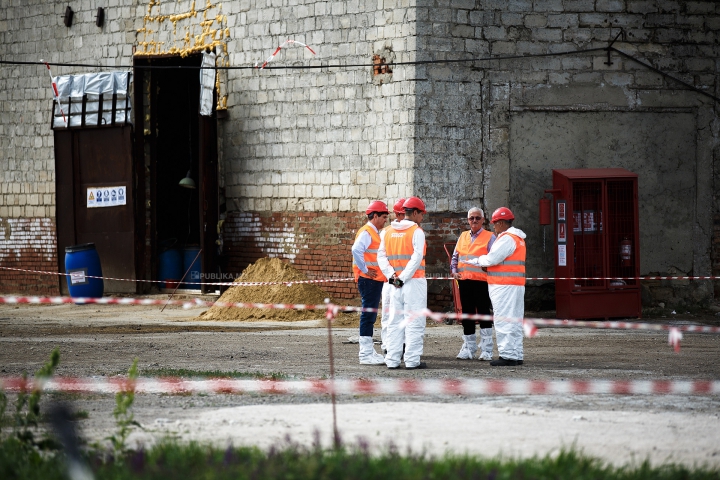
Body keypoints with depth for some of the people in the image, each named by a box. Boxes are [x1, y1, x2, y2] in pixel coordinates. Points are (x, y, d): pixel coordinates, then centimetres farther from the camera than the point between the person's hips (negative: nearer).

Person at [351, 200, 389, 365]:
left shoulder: (375, 233, 19)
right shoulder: (366, 232, -13)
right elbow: (356, 250, -29)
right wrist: (365, 270, -22)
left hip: (376, 280, 10)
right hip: (368, 280, -10)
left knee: (370, 316, 14)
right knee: (368, 315, -9)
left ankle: (368, 351, 20)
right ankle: (366, 354, -9)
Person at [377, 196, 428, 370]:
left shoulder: (387, 232, 10)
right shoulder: (417, 232, -8)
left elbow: (381, 256, 3)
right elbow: (416, 258, -16)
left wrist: (392, 276, -4)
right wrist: (403, 278, -13)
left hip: (395, 284, 5)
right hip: (414, 282, -5)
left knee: (395, 322, 10)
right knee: (414, 321, -2)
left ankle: (392, 360, 9)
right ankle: (412, 360, -3)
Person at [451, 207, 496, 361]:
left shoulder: (489, 237, 1)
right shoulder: (463, 236, 17)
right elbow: (455, 256, 21)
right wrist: (454, 271, 6)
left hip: (481, 281, -5)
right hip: (464, 281, 5)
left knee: (483, 314, -4)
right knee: (467, 314, 10)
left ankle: (486, 350, 0)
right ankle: (468, 348, 18)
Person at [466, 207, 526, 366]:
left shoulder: (507, 238, -13)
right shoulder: (517, 238, 19)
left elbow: (491, 259, -16)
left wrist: (476, 261, 1)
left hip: (504, 286, -10)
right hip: (516, 285, 10)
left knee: (504, 321, -8)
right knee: (514, 321, 11)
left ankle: (507, 355, -9)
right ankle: (516, 355, 13)